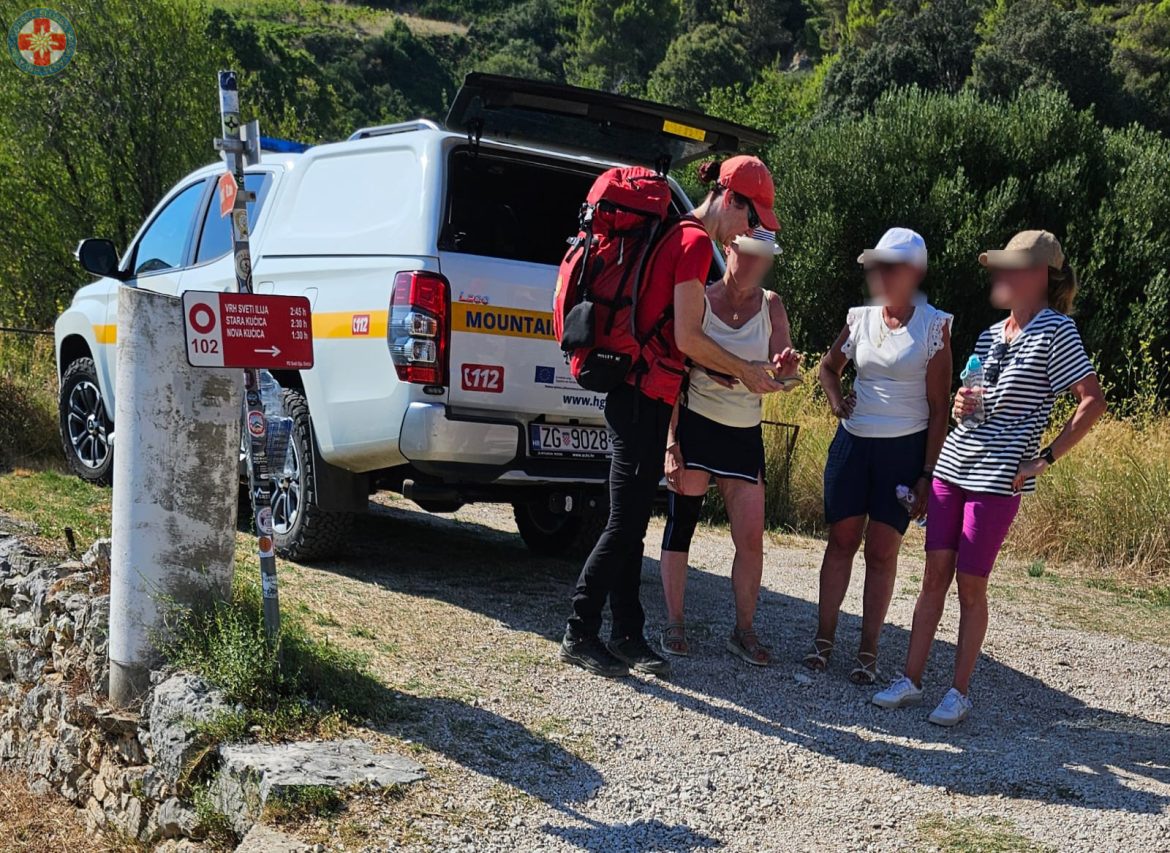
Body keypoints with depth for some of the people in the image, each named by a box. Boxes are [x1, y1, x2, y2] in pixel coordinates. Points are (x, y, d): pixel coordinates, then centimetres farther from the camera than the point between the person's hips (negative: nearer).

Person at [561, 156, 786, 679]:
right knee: (626, 524, -4)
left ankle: (627, 635, 19)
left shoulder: (676, 238, 18)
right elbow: (688, 339, -17)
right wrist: (745, 372, -5)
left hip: (639, 396, 10)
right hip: (646, 397, -10)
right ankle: (579, 635, 5)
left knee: (632, 523, 12)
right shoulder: (696, 244, -12)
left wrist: (730, 372, 11)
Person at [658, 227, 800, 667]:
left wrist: (784, 367, -26)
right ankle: (674, 625, 13)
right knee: (681, 525, 1)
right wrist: (671, 443, -12)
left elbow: (783, 369, 0)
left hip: (745, 433, 3)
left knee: (751, 539, 0)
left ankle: (744, 631, 15)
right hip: (694, 423, -3)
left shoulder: (771, 306, 4)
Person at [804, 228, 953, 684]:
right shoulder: (860, 318, 4)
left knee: (882, 551, 2)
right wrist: (836, 400, 2)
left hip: (905, 449, -3)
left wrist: (928, 473, -10)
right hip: (853, 442, 4)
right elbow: (828, 366, 23)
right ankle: (823, 639, 15)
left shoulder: (934, 325, -6)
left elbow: (939, 406, -7)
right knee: (841, 540, 6)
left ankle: (868, 651, 12)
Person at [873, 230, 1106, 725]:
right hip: (952, 467, 6)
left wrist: (1045, 459, -14)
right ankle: (911, 680, 14)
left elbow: (1093, 401, -13)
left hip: (999, 480, -6)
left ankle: (959, 692, 13)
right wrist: (961, 405, 0)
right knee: (934, 576, 6)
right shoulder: (991, 335, 14)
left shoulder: (1055, 330, -7)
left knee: (971, 586, 0)